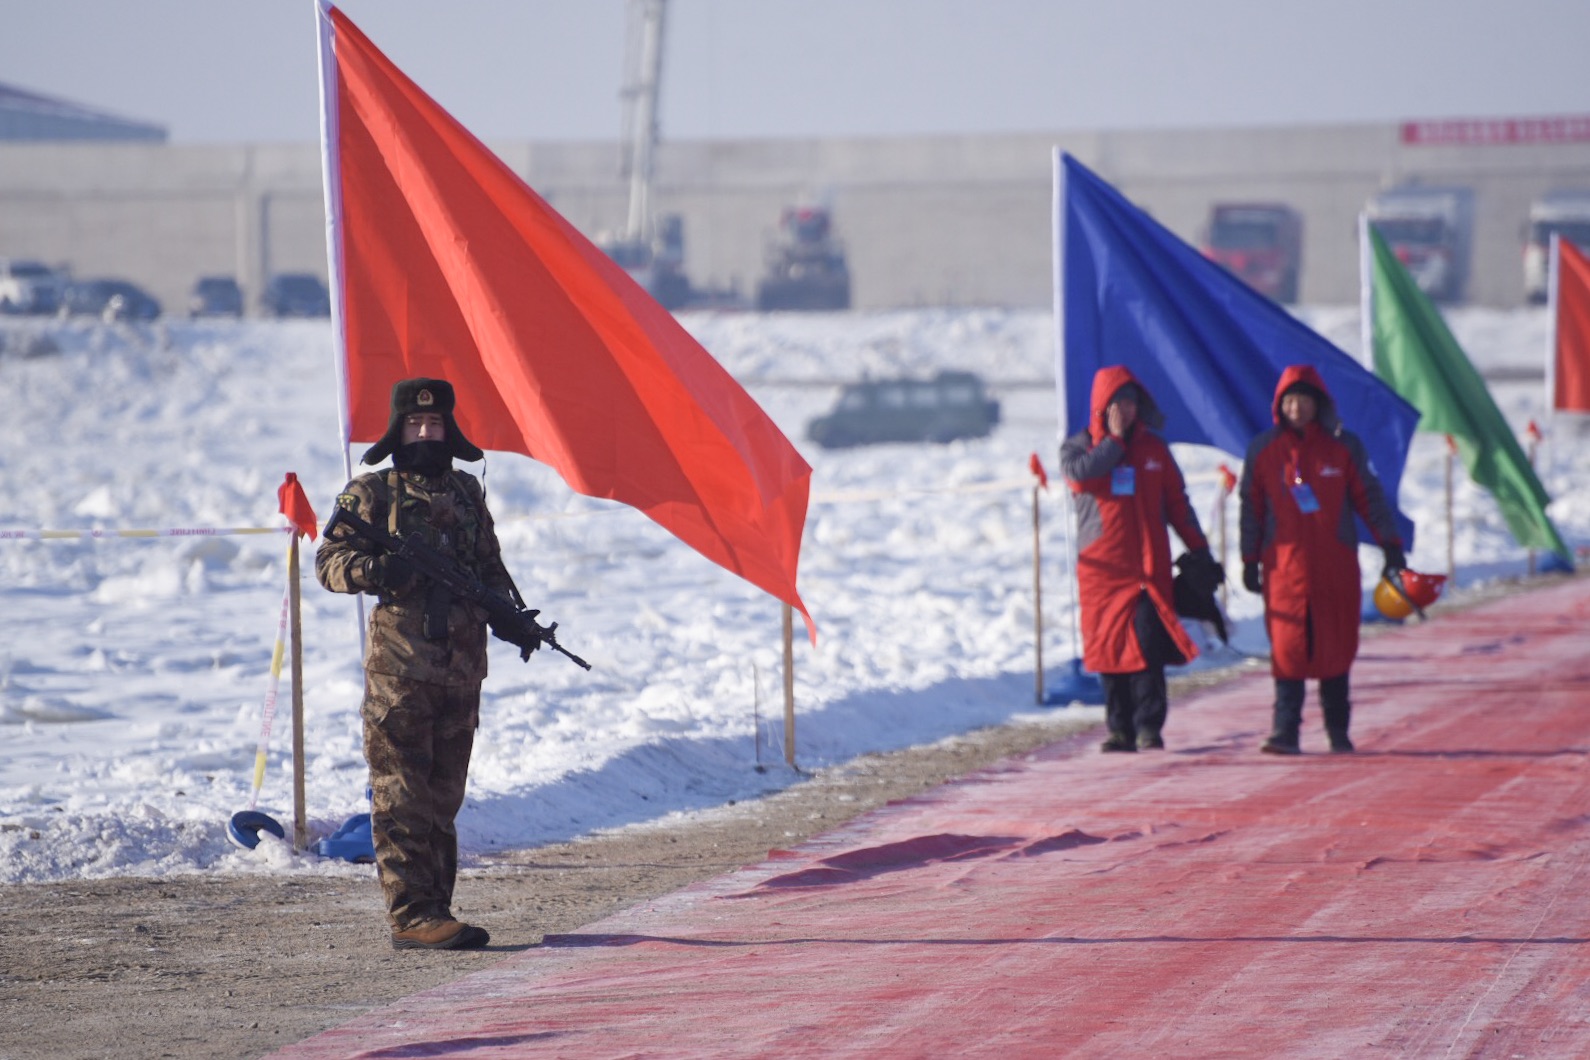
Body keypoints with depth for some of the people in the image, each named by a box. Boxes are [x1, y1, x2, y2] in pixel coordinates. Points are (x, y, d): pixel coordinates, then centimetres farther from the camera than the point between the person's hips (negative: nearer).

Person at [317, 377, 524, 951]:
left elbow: (490, 568, 24)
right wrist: (373, 569, -23)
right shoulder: (370, 493, 1)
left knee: (443, 797, 9)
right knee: (402, 799, -7)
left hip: (461, 671, 5)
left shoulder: (467, 493, 17)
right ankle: (412, 915, -9)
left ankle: (433, 909, 14)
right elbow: (330, 561, -2)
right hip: (398, 671, -5)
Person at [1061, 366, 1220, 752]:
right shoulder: (1078, 446, 8)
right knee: (1108, 645, -1)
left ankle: (1149, 725, -11)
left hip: (1148, 565, 0)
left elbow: (1177, 503, 15)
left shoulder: (1154, 448, 12)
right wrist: (1114, 439, -7)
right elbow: (1079, 475, -16)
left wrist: (1199, 550, 11)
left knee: (1147, 643, -12)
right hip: (1101, 565, 0)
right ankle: (1119, 728, 5)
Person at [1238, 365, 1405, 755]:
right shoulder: (1262, 451, 5)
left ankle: (1338, 732, 11)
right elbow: (1251, 508, 9)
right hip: (1284, 564, 0)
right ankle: (1285, 729, -7)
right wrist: (1250, 561, 8)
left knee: (1336, 646, 3)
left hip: (1335, 565, 0)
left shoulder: (1344, 447, 4)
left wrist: (1390, 543, 2)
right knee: (1287, 646, -7)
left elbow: (1369, 496, 7)